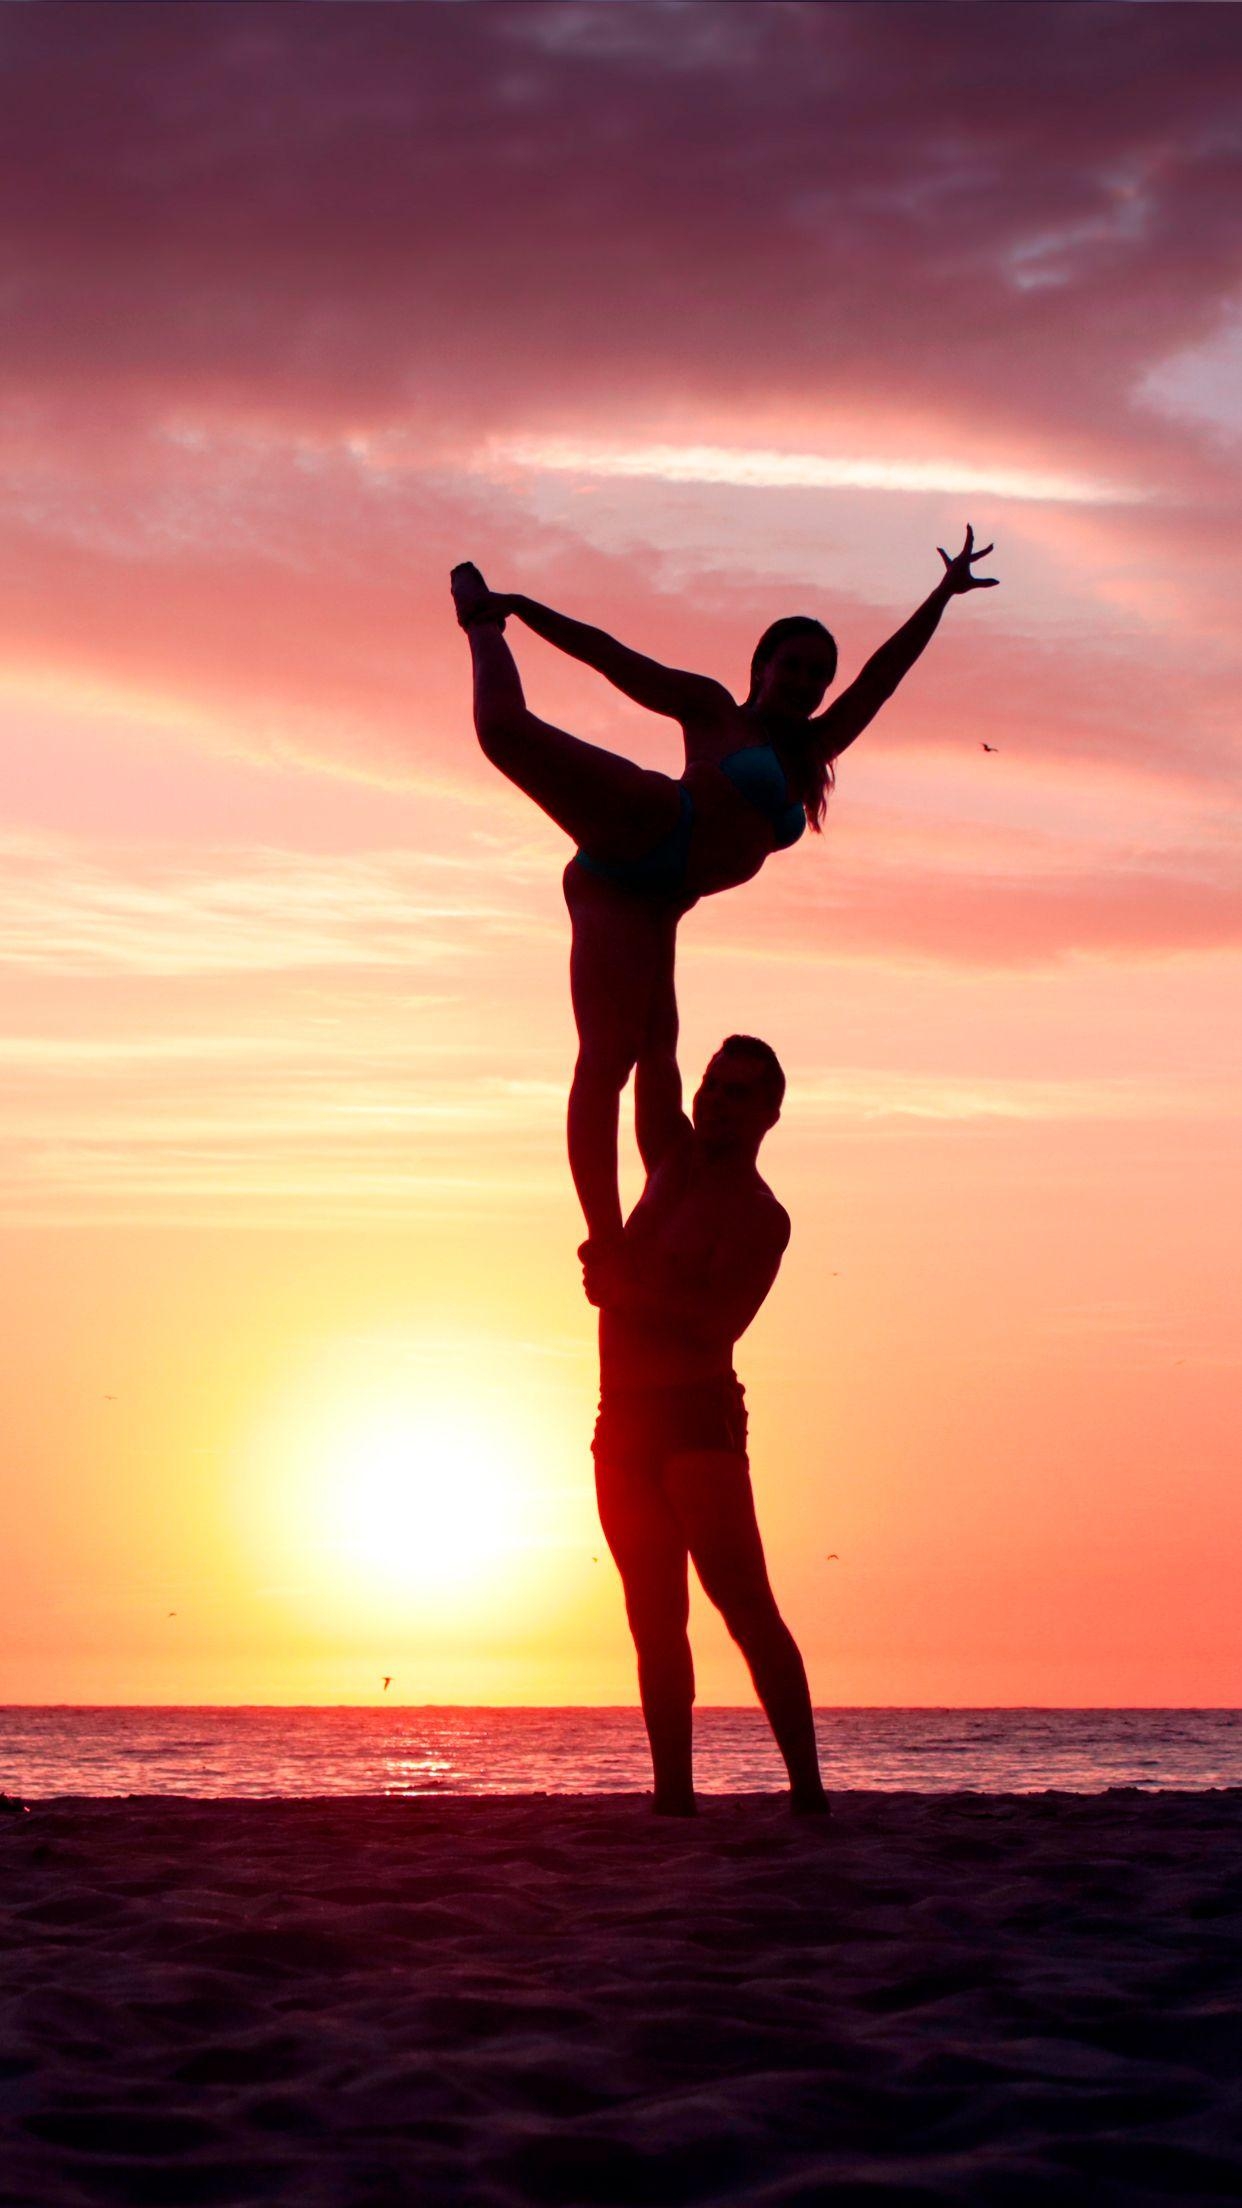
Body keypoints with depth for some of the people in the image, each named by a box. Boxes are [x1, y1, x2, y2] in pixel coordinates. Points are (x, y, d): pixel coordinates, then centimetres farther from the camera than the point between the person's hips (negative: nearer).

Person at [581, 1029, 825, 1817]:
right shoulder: (674, 1161, 17)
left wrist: (628, 1288, -13)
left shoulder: (759, 1217, -4)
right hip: (625, 1425, 7)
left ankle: (808, 1787, -21)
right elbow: (651, 1061, 21)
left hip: (700, 1419, -7)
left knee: (744, 1602, -15)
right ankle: (675, 1795, 0)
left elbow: (718, 1319, -17)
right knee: (656, 1621, 2)